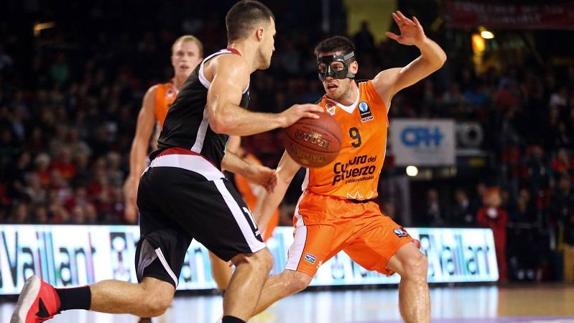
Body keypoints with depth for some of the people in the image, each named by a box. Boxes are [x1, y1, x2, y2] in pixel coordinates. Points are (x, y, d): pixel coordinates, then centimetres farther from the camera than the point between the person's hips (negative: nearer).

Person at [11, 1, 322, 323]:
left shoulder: (214, 65, 32)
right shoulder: (233, 62, 2)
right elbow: (221, 118, -18)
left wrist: (249, 170, 47)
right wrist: (281, 119, -8)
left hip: (157, 176, 9)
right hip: (190, 173, -9)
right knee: (256, 258, 1)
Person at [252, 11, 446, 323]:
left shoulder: (379, 91, -2)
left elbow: (436, 61, -4)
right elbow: (282, 177, -9)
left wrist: (420, 40, -29)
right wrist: (255, 229, -14)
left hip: (364, 212, 4)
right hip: (320, 210, -4)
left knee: (414, 264, -11)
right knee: (296, 278, -21)